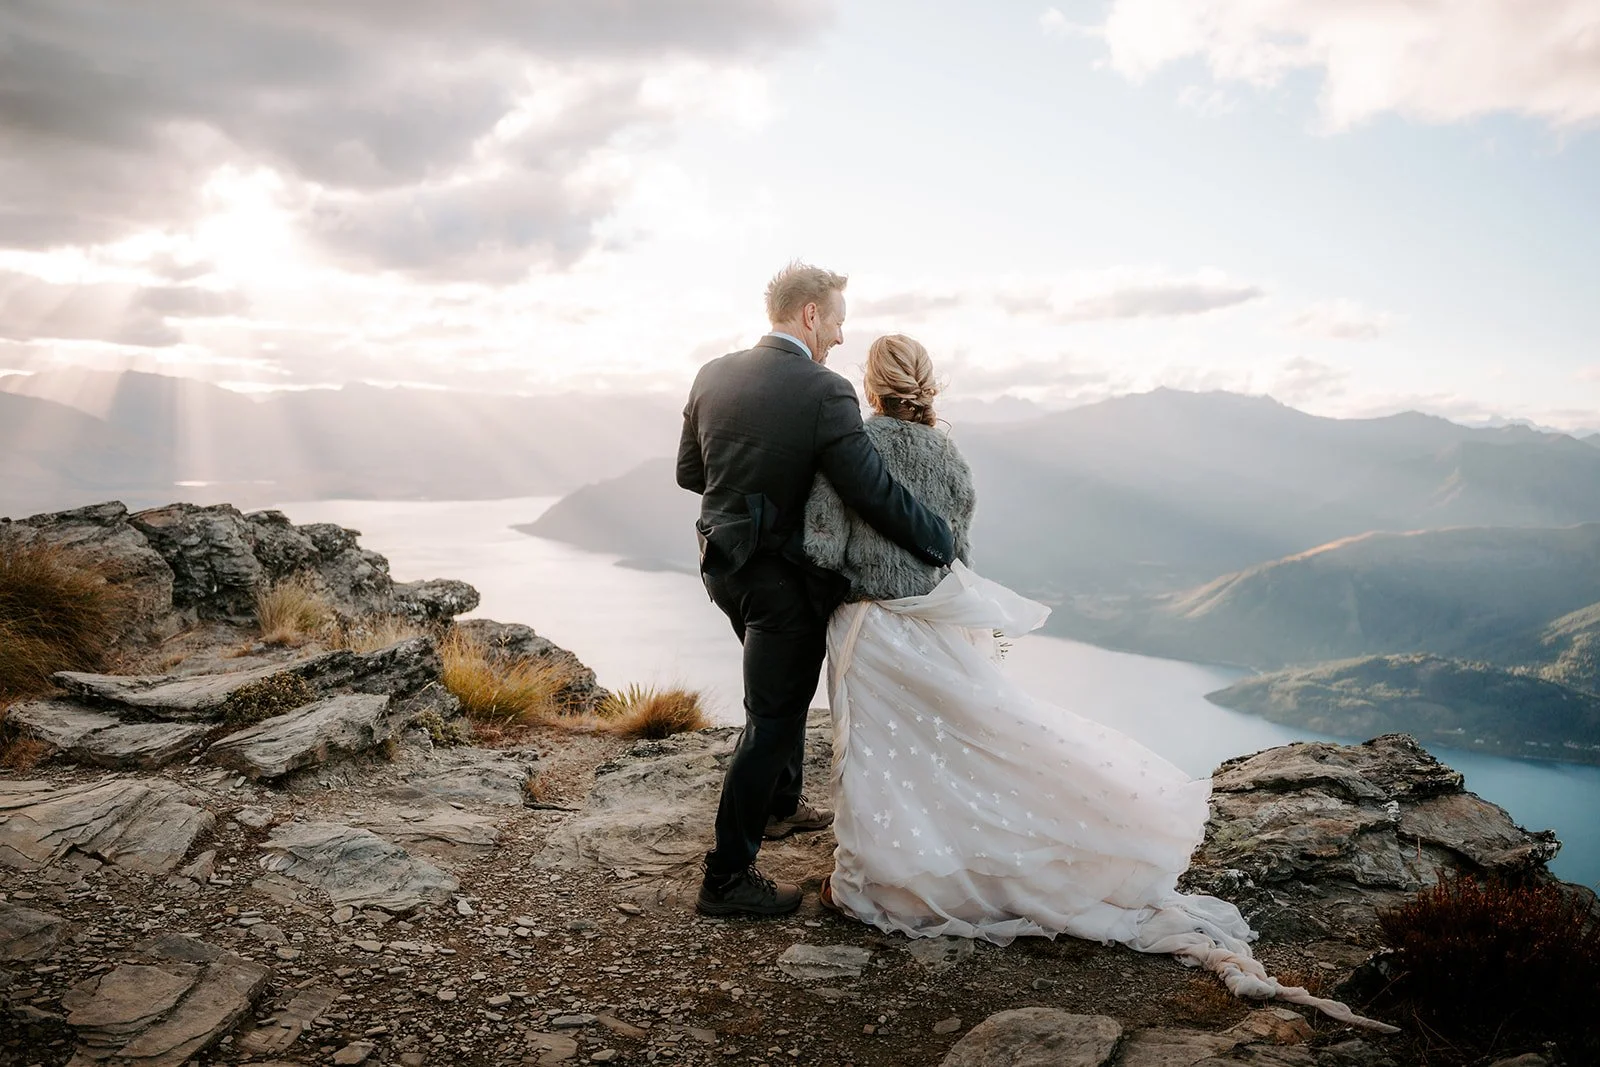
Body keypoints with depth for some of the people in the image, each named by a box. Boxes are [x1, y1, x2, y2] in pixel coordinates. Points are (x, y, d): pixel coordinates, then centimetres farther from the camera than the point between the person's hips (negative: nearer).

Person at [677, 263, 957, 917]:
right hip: (785, 577, -8)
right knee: (772, 717, 3)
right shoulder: (824, 392, -21)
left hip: (723, 563, 8)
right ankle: (727, 878, 11)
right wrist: (945, 546, -10)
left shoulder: (712, 376, 0)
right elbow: (875, 494, -24)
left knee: (783, 690, 28)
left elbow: (689, 472, 8)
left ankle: (781, 805, 47)